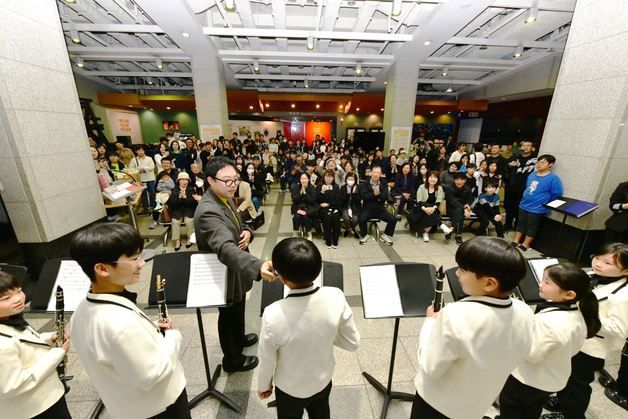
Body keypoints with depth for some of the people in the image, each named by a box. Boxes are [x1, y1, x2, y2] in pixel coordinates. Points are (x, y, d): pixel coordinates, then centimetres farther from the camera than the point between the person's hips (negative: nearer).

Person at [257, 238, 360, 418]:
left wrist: (263, 385, 2)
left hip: (290, 388, -2)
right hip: (323, 380, 2)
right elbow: (352, 343, -15)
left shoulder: (273, 315, -37)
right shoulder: (336, 297, -30)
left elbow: (267, 360, -18)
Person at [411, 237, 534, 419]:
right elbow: (515, 357, 0)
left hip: (437, 404, -5)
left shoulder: (456, 316, -39)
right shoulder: (525, 313, -18)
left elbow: (430, 368, -26)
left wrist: (431, 321, -15)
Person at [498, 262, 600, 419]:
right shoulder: (578, 315, -10)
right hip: (555, 380, 7)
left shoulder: (547, 321, -39)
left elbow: (531, 355, -29)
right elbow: (573, 349, 5)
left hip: (527, 381, -7)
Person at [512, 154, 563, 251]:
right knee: (521, 223, 14)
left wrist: (544, 203, -8)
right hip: (524, 205, 6)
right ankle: (515, 242, 24)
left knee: (531, 227, 7)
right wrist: (525, 198, 14)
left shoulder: (553, 178, -15)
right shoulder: (532, 175, 5)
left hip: (537, 209, -6)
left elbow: (557, 193, -14)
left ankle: (525, 245, 18)